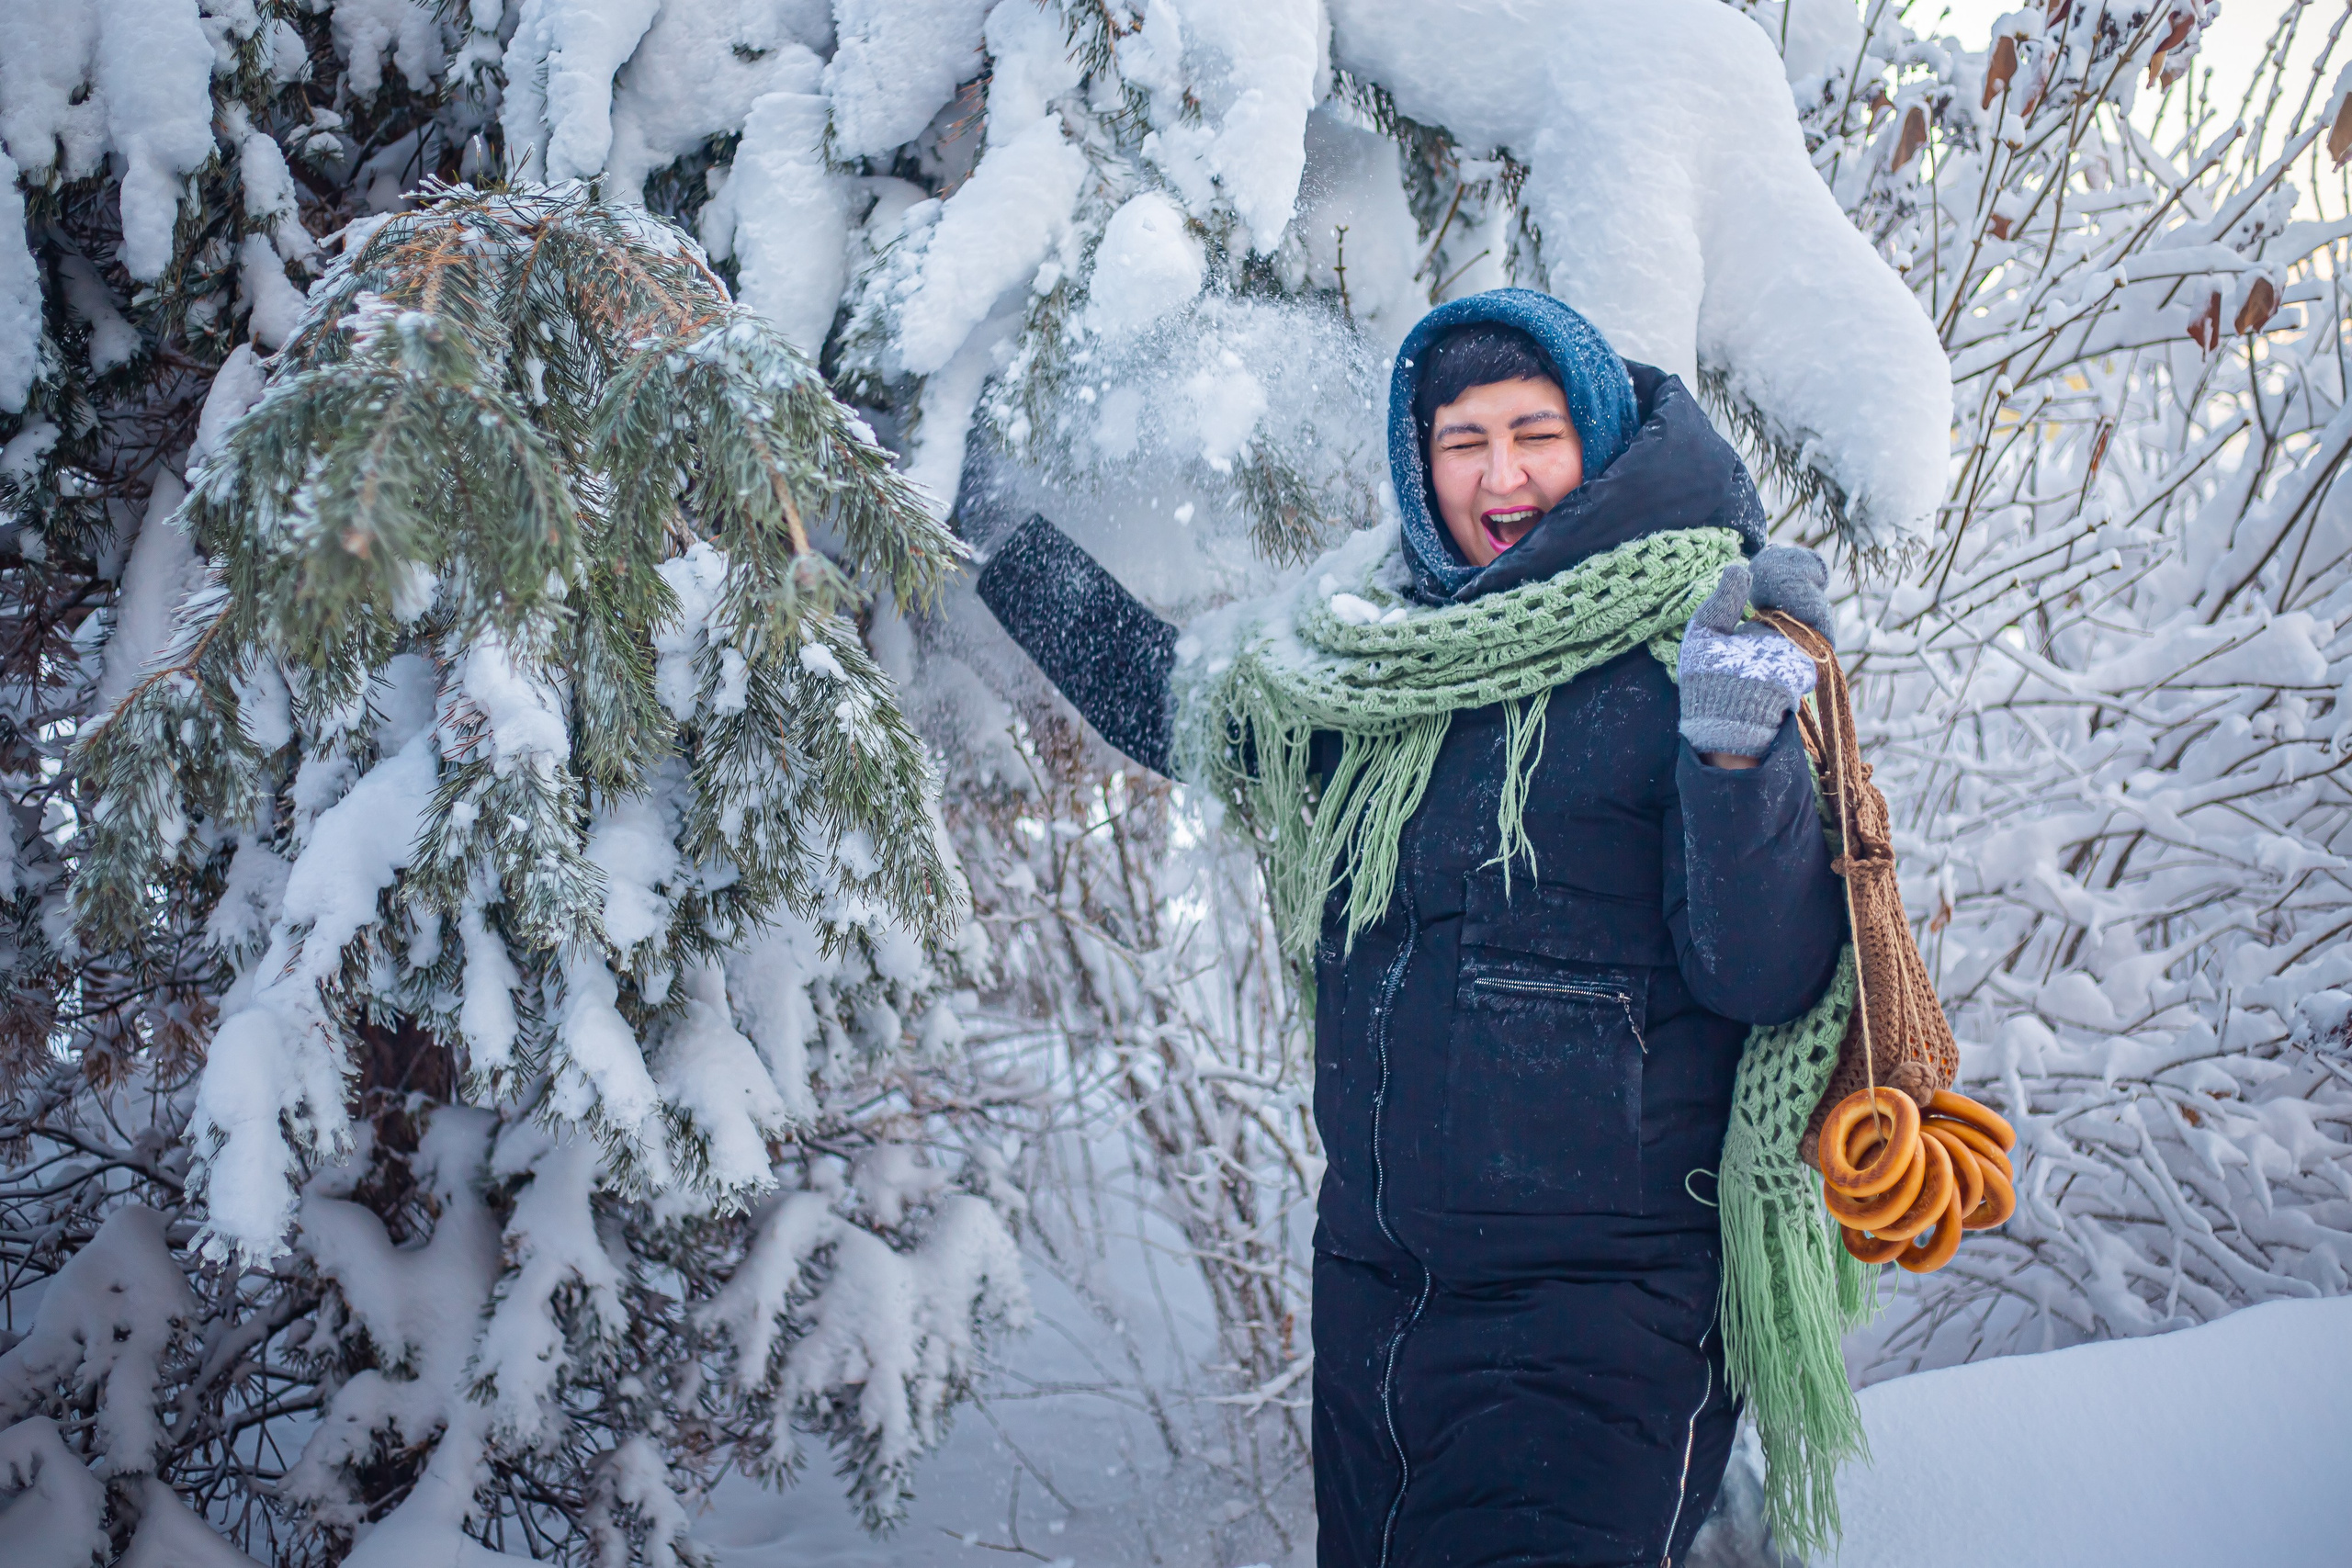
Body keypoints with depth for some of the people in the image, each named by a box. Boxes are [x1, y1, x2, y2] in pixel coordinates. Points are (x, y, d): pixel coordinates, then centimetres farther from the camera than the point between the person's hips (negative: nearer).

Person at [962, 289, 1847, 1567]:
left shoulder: (1680, 668, -7)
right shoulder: (1373, 673, 9)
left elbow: (1767, 978, -13)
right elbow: (1168, 697, 25)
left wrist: (1736, 757, -29)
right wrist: (990, 529, 30)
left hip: (1596, 1317, -6)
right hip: (1372, 1288, 6)